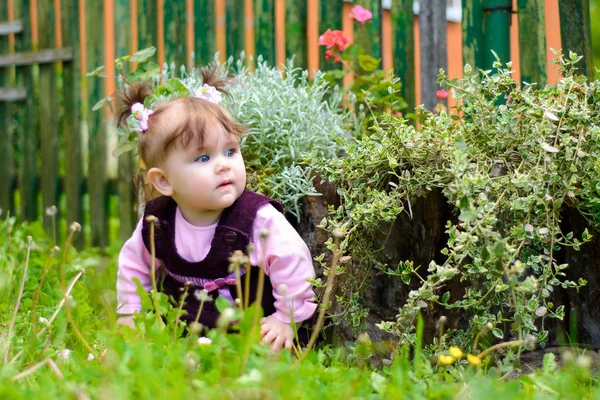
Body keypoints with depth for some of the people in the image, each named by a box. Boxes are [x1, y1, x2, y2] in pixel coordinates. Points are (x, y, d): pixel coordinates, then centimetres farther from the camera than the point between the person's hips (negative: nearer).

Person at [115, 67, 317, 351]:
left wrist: (286, 320, -7)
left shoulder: (261, 220, -18)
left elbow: (293, 265, -9)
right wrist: (129, 312, 14)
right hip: (177, 332, 5)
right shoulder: (156, 223, -4)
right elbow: (133, 266, 15)